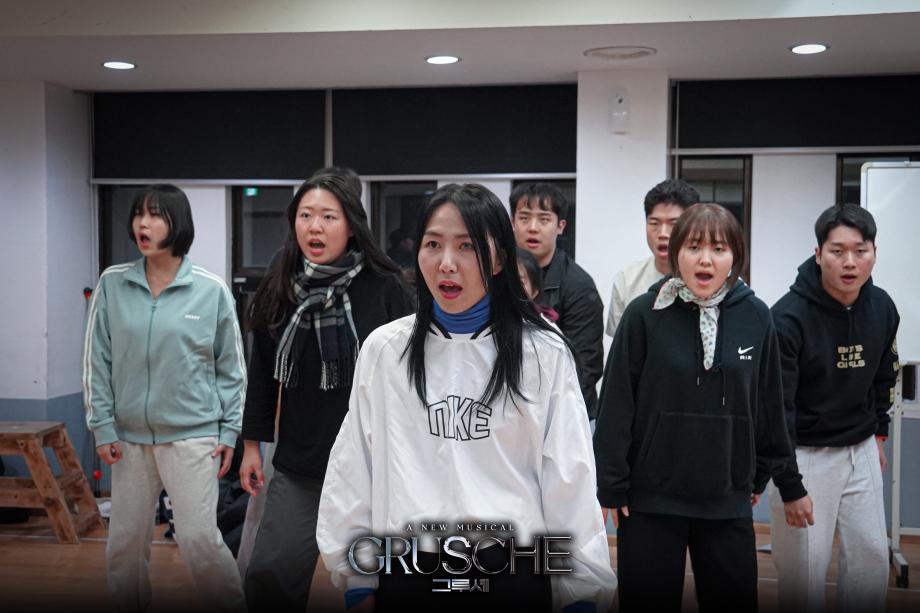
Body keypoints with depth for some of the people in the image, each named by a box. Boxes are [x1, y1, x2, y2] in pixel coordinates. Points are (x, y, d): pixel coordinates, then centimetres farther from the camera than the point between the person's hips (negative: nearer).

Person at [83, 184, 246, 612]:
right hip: (130, 436, 3)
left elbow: (231, 367, 2)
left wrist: (229, 431, 0)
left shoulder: (211, 290, -4)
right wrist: (102, 427, 0)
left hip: (193, 435, -3)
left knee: (198, 538, -8)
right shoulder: (112, 284, 2)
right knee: (125, 542, 10)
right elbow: (97, 361, 4)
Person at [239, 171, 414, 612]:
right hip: (298, 469, 3)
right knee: (268, 577, 1)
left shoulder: (384, 289, -8)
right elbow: (261, 375, 12)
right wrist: (253, 444, 13)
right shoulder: (277, 292, 3)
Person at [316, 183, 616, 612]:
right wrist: (357, 579, 6)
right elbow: (353, 472, 5)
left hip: (511, 573, -1)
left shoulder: (544, 355, -4)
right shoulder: (383, 350, 0)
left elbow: (570, 482, -1)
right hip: (406, 574, 1)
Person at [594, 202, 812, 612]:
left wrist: (788, 483, 13)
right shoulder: (644, 315, -8)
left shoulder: (755, 317, 0)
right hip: (650, 500, -2)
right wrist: (611, 487, -6)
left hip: (730, 501, 2)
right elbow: (616, 405, -6)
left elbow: (769, 406, 7)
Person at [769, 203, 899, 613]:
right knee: (803, 565, -1)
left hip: (861, 451, 6)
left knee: (872, 556, 12)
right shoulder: (788, 317, -21)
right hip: (804, 453, -6)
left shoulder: (882, 308, -1)